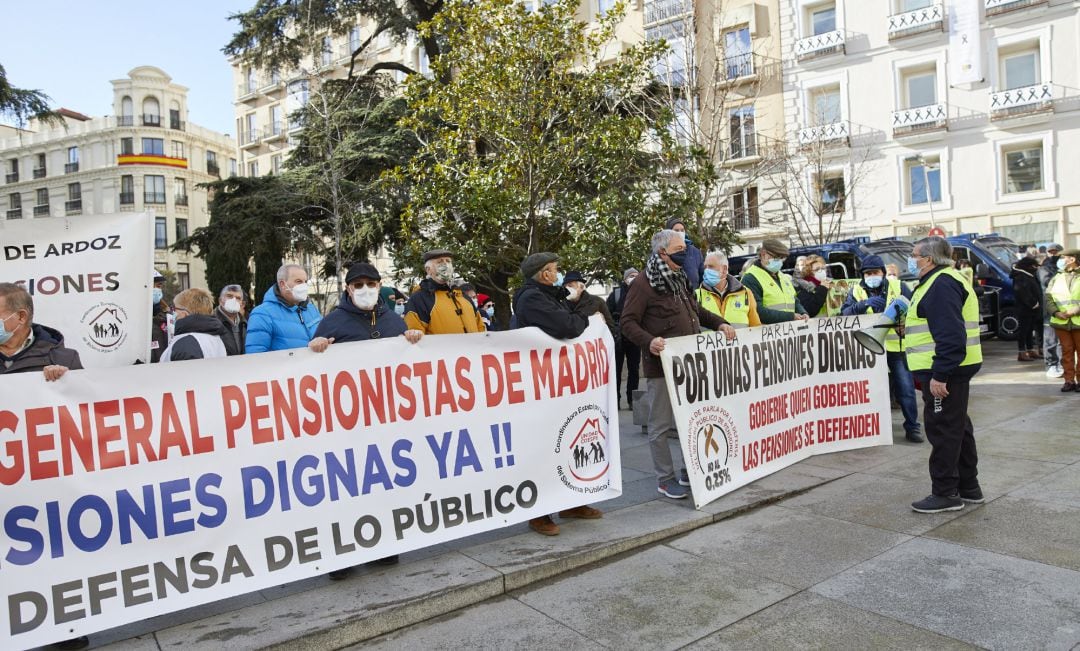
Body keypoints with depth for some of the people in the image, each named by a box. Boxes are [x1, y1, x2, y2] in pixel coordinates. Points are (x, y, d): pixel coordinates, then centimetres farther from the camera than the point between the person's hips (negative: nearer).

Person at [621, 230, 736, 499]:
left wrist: (720, 323, 12)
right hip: (662, 366, -8)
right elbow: (628, 322, -14)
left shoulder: (679, 280, 17)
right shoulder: (643, 283, -9)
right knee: (661, 424, 1)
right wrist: (649, 341, -30)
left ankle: (689, 471, 29)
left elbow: (696, 310, 28)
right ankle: (665, 478, 13)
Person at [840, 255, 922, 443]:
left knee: (906, 388, 2)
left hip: (897, 347, -1)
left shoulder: (898, 287, 4)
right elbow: (845, 313, -11)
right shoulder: (856, 292, 4)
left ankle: (912, 426, 15)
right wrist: (864, 304, -28)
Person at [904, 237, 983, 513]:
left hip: (944, 370, -11)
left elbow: (950, 335, -25)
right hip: (950, 369, 11)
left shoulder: (941, 285, -18)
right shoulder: (942, 281, 16)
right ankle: (968, 487, 28)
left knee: (943, 429, -3)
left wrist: (939, 375, -26)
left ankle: (945, 493, 6)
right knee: (958, 426, 17)